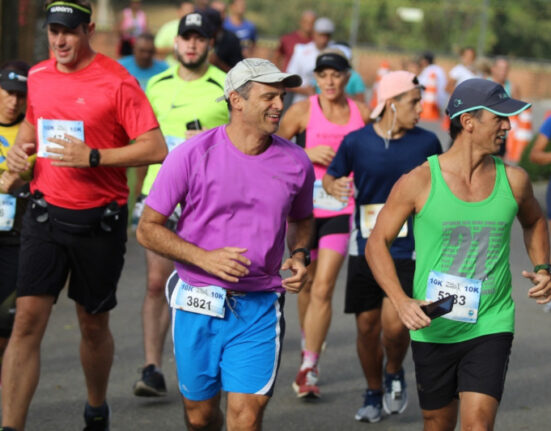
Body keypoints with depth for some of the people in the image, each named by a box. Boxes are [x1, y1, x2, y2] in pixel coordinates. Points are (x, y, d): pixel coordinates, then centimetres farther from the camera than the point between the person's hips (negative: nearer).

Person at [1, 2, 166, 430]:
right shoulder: (38, 76, 7)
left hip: (99, 219, -3)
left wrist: (91, 157, -22)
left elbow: (155, 148, -15)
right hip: (46, 213, 3)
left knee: (94, 325, 11)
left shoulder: (117, 81, -10)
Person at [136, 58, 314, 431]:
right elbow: (148, 228, -5)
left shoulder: (295, 162, 1)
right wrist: (205, 257, -18)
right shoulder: (193, 155, -9)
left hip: (260, 308, 1)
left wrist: (300, 256, 0)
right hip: (199, 304, -1)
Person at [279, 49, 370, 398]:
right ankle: (310, 346, 39)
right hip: (305, 206, 0)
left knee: (323, 288, -10)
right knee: (307, 284, 14)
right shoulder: (304, 111, -1)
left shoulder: (362, 113, 6)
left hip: (341, 210, 0)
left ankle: (309, 369, -8)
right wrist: (309, 153, -13)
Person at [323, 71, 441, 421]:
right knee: (367, 326, 7)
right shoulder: (356, 142, -4)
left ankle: (395, 373, 17)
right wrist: (334, 186, -13)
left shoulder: (426, 142, -2)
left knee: (394, 324, -15)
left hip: (407, 250, -1)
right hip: (365, 248, 1)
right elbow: (330, 176, 9)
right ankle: (374, 393, 29)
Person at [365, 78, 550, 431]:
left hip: (491, 326, 1)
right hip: (433, 330, -1)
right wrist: (402, 302, -17)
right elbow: (377, 244, -3)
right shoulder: (419, 182, -9)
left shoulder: (513, 180, -1)